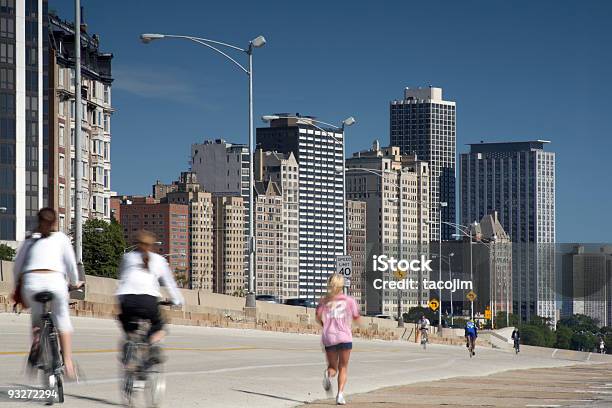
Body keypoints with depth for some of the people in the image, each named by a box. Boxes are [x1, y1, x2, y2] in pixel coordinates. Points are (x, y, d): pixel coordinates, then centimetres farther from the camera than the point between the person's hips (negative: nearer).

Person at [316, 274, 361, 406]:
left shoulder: (325, 301, 8)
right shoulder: (349, 300, 4)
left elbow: (318, 317, -6)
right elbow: (357, 319, 7)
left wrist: (324, 325, 13)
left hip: (328, 337, 1)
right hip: (345, 337, -1)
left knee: (332, 367, 15)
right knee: (343, 368, 9)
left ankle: (328, 373, -22)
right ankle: (340, 394, -9)